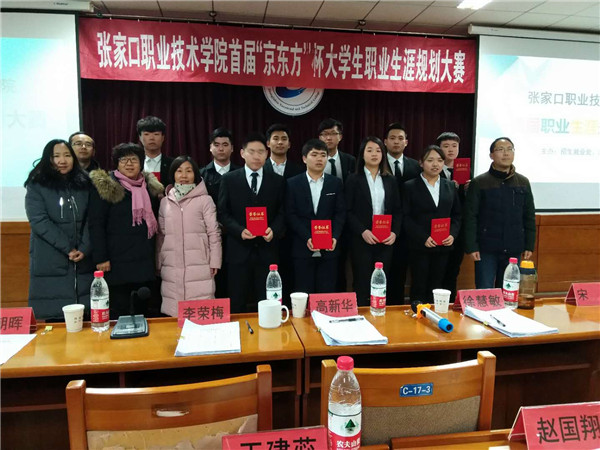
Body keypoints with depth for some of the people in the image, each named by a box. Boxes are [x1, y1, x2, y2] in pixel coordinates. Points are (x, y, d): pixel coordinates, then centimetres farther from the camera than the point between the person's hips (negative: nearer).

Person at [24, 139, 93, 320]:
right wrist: (68, 248, -13)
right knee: (55, 318, -2)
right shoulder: (37, 186, 0)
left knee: (83, 321, 1)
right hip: (50, 263, -2)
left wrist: (84, 249, -9)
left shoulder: (84, 184, 9)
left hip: (82, 261, 3)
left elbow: (90, 220, 4)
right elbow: (39, 221, -9)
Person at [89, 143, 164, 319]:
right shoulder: (104, 186, -4)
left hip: (146, 261, 5)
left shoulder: (150, 186, 12)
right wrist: (100, 258, -13)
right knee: (119, 313, 2)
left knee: (144, 311, 13)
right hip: (118, 262, -5)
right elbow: (96, 225, -8)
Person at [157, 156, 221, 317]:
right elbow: (160, 235, 15)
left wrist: (214, 262, -3)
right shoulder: (165, 202, 12)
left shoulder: (205, 200, 1)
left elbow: (214, 233, 0)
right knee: (173, 313, 2)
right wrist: (158, 264, 12)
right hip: (171, 270, 3)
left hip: (199, 268, -3)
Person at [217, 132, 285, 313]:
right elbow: (222, 212, 2)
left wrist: (274, 230, -12)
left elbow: (282, 212, 7)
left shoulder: (277, 181, 7)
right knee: (237, 304, 8)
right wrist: (239, 230, -14)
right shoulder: (229, 179, 3)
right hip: (239, 250, -1)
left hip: (267, 249, 1)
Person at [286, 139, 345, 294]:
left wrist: (334, 237, -12)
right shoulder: (292, 184, 3)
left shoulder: (336, 183, 8)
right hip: (302, 248, -1)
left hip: (329, 249, 1)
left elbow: (340, 213, 4)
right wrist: (307, 238, -14)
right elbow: (290, 215, -3)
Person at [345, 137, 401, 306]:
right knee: (362, 284, 0)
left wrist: (394, 232, -4)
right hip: (361, 240, -3)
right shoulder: (353, 180, 2)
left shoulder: (390, 181, 12)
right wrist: (362, 231, -15)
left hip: (386, 241, 3)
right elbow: (348, 211, -4)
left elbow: (398, 210, 11)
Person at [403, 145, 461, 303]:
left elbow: (457, 215, 13)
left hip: (443, 246, 4)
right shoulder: (410, 186, -2)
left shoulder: (450, 186, 11)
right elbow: (406, 217, -6)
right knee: (419, 287, 3)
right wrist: (423, 238, -16)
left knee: (436, 287, 10)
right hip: (419, 246, -3)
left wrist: (452, 234, -5)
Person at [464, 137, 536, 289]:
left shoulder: (523, 183, 9)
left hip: (514, 249, 4)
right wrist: (471, 247, -11)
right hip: (486, 249, -3)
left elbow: (529, 217, 12)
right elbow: (470, 217, -5)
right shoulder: (479, 183, -3)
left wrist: (529, 246, 7)